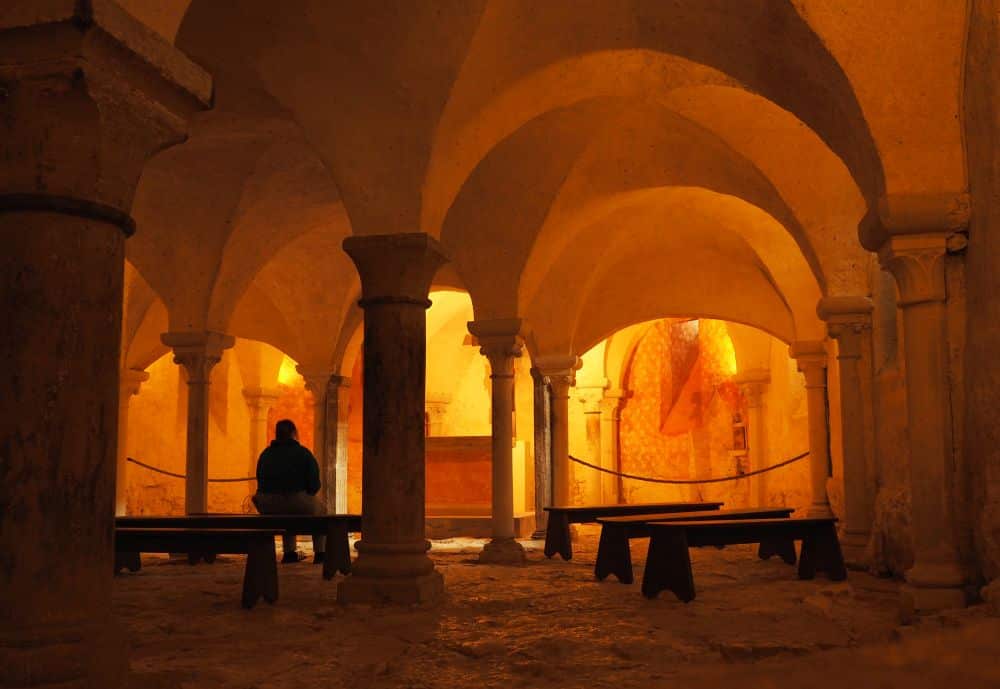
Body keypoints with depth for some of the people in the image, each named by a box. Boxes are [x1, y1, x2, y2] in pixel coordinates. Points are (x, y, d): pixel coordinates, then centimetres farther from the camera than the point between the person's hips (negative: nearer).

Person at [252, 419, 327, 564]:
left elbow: (261, 482, 17)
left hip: (268, 508, 4)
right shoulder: (303, 453, 0)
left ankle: (289, 553, 37)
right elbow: (314, 484, -5)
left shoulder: (265, 454, 13)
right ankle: (320, 554, 24)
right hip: (299, 506, -4)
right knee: (320, 509, 29)